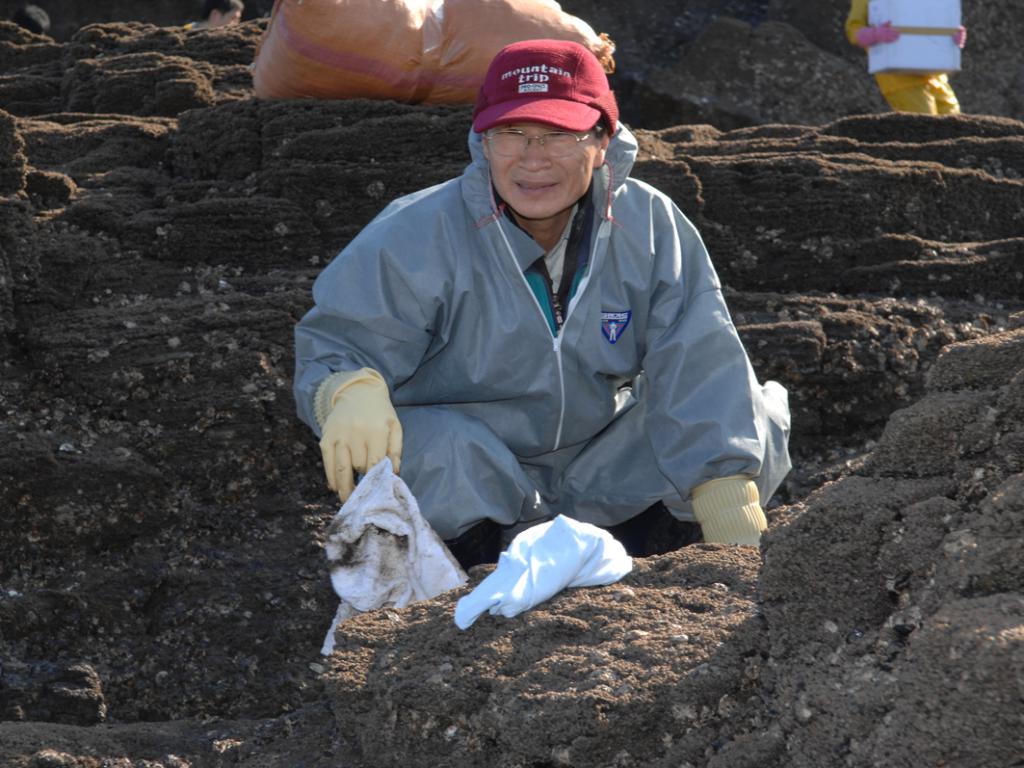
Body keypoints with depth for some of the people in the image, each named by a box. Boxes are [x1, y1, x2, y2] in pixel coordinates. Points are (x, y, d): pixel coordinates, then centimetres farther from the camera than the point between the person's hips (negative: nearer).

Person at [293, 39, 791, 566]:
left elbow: (701, 368, -11)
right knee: (445, 449, -38)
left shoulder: (651, 228, -8)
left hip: (601, 474, 4)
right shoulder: (416, 237, -16)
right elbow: (335, 346, -14)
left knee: (751, 427, -12)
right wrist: (351, 392, -42)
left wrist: (734, 529, -19)